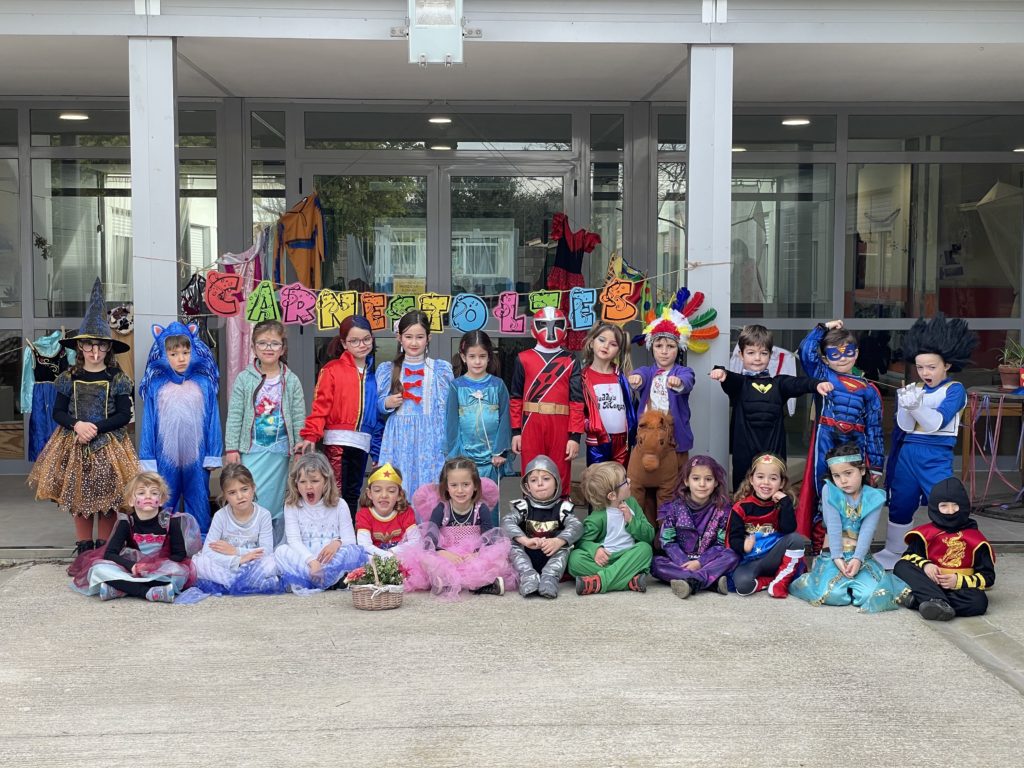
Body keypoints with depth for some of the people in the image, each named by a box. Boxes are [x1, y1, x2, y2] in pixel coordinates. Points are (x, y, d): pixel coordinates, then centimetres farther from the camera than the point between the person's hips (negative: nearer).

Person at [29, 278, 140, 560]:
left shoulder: (118, 379, -2)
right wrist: (77, 425, -16)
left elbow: (124, 415, -5)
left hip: (108, 445, -2)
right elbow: (58, 412, 3)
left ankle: (104, 551, 13)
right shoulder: (69, 378, 4)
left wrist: (96, 428, -17)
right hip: (74, 445, 2)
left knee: (106, 499, 1)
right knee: (77, 498, 5)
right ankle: (83, 550, 17)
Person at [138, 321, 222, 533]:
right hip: (165, 458, 0)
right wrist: (147, 460, 3)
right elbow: (148, 422, 4)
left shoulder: (204, 383, 0)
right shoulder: (156, 385, 0)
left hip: (197, 457, 0)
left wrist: (212, 456, 2)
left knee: (199, 507, 9)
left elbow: (213, 420, 3)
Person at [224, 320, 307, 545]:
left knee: (277, 501, 7)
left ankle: (277, 550, 17)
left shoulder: (291, 381, 3)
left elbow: (299, 417, 3)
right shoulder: (244, 378, 0)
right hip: (252, 450, -1)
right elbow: (235, 415, 0)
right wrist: (232, 448, -5)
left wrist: (300, 449, -1)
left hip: (280, 450, 1)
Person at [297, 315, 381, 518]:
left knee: (353, 494, 12)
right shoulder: (332, 370, -4)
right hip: (338, 441, -5)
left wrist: (377, 448, 14)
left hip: (362, 443, 5)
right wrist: (311, 436, -21)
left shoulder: (373, 372, 13)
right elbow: (320, 406, -10)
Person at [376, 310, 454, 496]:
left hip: (430, 441, -1)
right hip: (398, 441, 1)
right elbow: (378, 406, 16)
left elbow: (448, 409, 4)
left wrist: (448, 446, -2)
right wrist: (387, 404, -6)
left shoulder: (441, 369, 5)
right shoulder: (386, 370, 8)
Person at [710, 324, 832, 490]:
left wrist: (816, 384, -28)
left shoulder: (778, 383, 11)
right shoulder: (739, 382, 4)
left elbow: (797, 383, -6)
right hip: (745, 453, -2)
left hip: (774, 451, 2)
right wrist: (722, 373, -43)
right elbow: (730, 380, -18)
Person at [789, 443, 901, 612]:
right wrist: (837, 558, -18)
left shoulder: (874, 497, 0)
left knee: (869, 594, -26)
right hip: (834, 554, -1)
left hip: (861, 555, 1)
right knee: (833, 594, -27)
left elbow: (867, 531, -9)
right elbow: (833, 527, -10)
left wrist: (857, 559, -22)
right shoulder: (829, 491, -2)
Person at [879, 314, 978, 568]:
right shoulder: (913, 389, 7)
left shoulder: (954, 390, -4)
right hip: (907, 453, 5)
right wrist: (905, 406, -14)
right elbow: (903, 427, 5)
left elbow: (937, 422, -16)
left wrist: (916, 405, -30)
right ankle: (893, 552, 29)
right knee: (900, 504, 14)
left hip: (936, 457, -5)